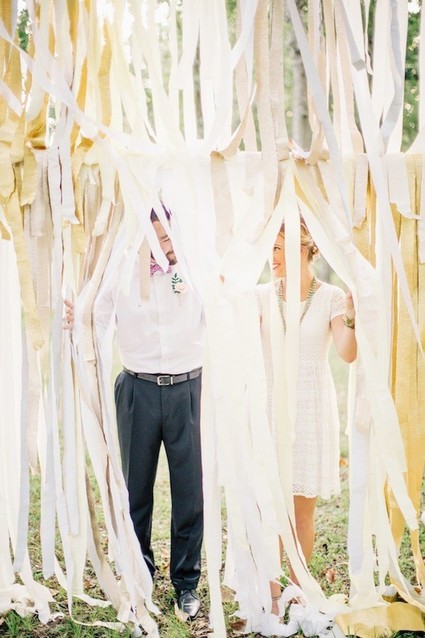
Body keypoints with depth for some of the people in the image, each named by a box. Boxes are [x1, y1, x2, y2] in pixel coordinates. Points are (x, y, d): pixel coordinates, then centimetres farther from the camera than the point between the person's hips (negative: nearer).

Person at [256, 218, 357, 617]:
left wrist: (350, 313, -29)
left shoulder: (331, 297, -4)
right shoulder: (263, 295, 1)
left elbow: (347, 353, -16)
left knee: (303, 509, 7)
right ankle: (272, 595, 14)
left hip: (312, 409, -1)